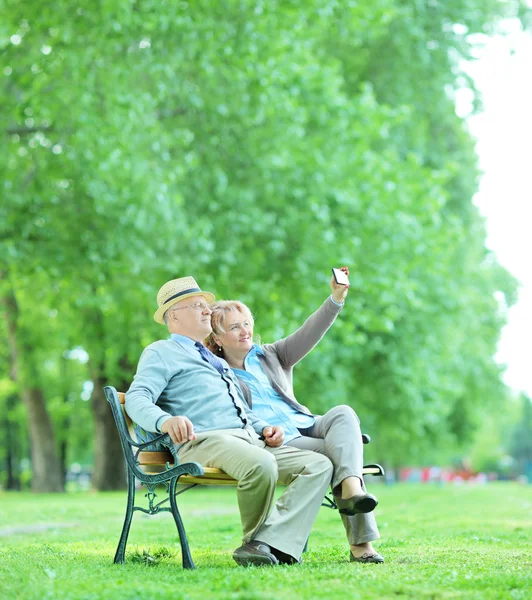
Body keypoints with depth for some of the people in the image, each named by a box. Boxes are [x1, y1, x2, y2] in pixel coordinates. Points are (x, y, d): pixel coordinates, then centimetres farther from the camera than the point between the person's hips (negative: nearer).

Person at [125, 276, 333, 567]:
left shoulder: (217, 360, 37)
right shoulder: (161, 352, 11)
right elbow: (136, 398, -7)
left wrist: (264, 428, 15)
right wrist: (165, 420, -30)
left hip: (249, 439, 8)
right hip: (203, 442, -8)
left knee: (320, 465, -12)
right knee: (261, 464, -38)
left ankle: (272, 543, -27)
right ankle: (254, 542, -13)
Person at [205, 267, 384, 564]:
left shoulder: (269, 356, 24)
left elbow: (308, 335, 9)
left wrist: (336, 298, -6)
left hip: (307, 427, 5)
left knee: (343, 413, -27)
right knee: (338, 452, -28)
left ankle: (351, 489, -52)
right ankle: (360, 543, -33)